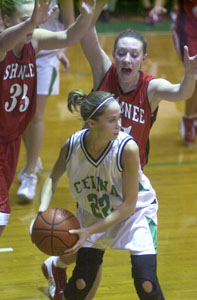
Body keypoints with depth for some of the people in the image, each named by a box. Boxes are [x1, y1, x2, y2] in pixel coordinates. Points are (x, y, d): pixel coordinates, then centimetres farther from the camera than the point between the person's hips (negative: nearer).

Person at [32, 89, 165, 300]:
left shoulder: (127, 148, -32)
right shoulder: (72, 146, -23)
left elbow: (128, 205, -23)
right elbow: (52, 179, -1)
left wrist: (90, 231, -28)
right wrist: (42, 212, -19)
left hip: (135, 212, -2)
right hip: (92, 213, 2)